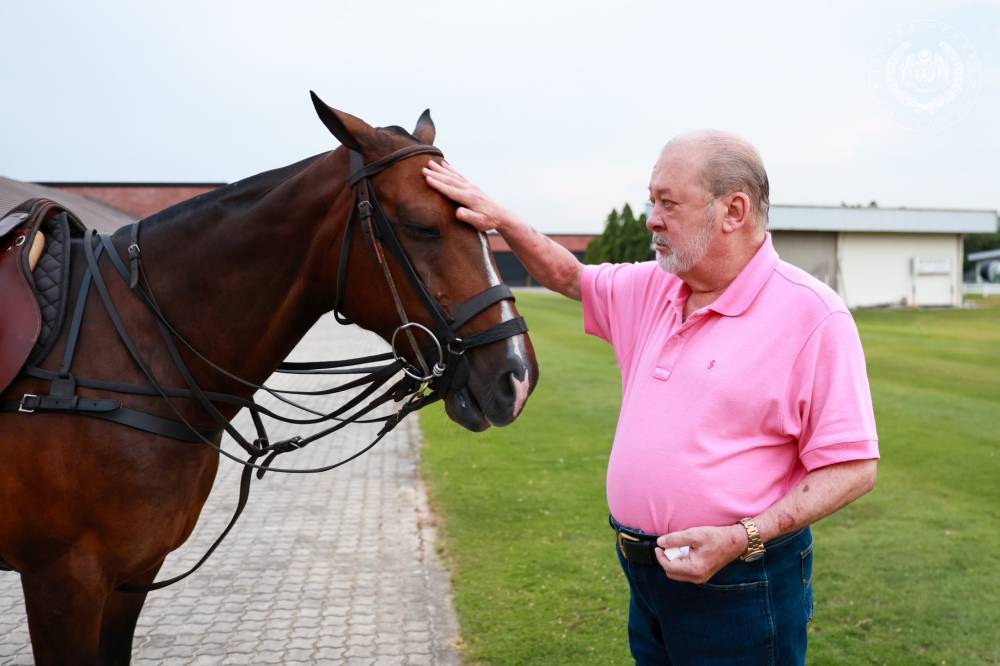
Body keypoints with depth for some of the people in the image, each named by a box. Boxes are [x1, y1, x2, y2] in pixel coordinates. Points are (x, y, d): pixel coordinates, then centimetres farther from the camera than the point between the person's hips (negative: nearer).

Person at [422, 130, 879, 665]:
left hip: (738, 590, -6)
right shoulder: (652, 289, 4)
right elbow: (571, 278, 20)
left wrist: (743, 538, -25)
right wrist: (501, 220, 7)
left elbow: (853, 468, -16)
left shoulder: (812, 315, -16)